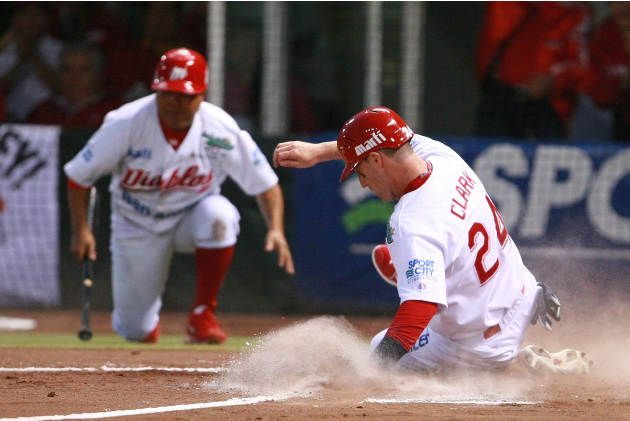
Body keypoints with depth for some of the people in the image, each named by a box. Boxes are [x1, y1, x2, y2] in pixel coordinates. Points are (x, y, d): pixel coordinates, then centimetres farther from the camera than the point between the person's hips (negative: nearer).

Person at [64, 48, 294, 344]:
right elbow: (79, 175, -11)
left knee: (218, 214, -37)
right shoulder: (126, 124, -22)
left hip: (191, 218, 0)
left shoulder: (221, 129, -20)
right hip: (138, 227, 0)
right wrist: (81, 230, -20)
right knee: (139, 333, -4)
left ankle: (203, 314, -21)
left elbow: (265, 183, -13)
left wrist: (276, 229, -29)